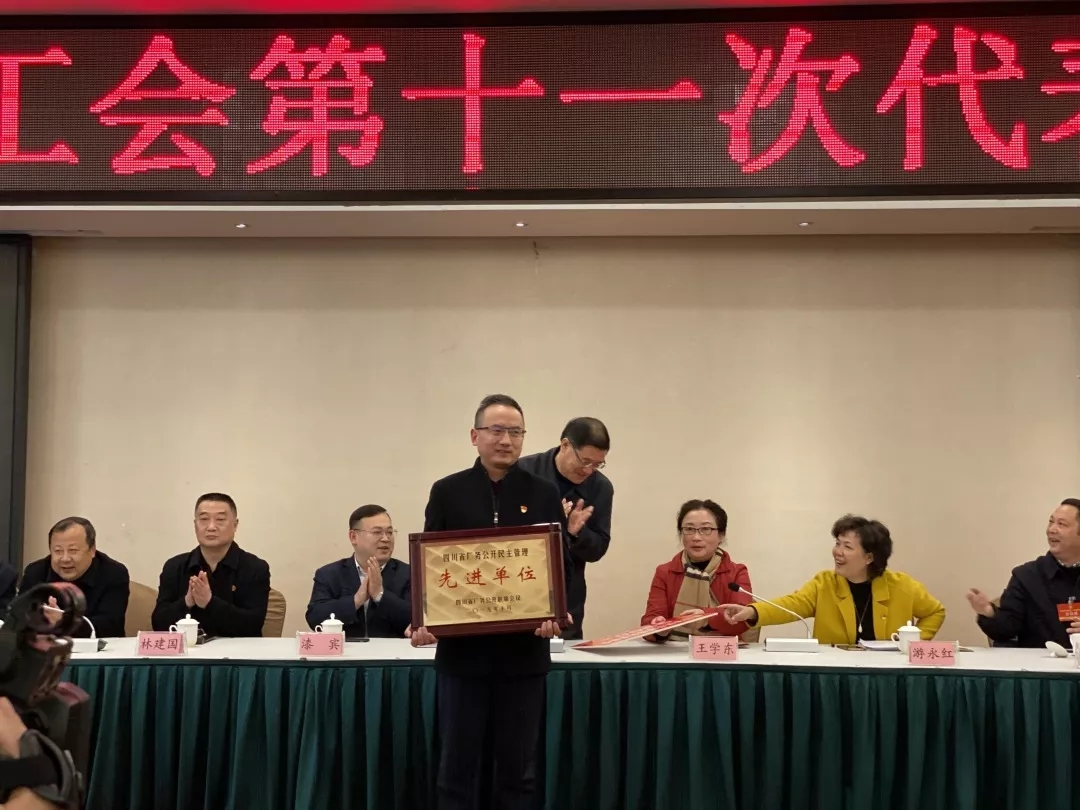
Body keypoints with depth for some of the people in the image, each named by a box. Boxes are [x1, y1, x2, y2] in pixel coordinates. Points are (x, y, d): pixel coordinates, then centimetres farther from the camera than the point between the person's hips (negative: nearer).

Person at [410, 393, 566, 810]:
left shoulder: (543, 494, 5)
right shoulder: (447, 492, 3)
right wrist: (422, 620, -14)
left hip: (523, 651, 1)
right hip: (461, 650, 0)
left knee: (518, 767, 8)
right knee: (458, 765, 6)